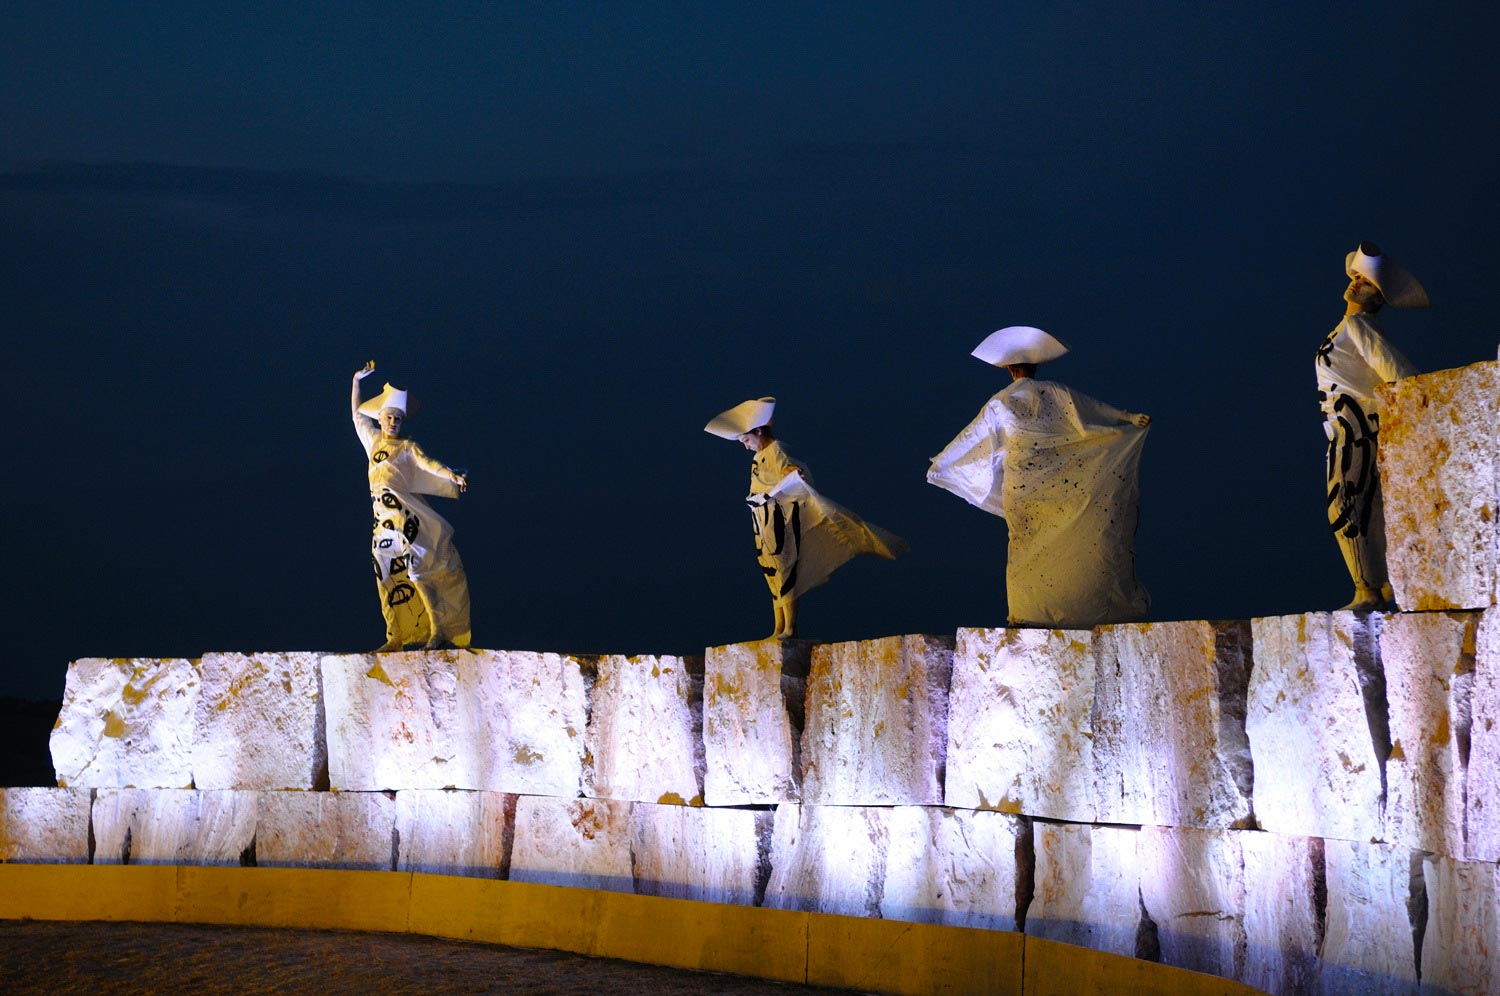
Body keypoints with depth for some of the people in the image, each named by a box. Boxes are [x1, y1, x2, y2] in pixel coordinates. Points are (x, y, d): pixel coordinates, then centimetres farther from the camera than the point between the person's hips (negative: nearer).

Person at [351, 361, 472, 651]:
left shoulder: (407, 447, 8)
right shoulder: (373, 440, 21)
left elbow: (427, 463, -7)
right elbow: (356, 412, 32)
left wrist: (452, 476, -24)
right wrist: (357, 380, 29)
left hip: (404, 513, -5)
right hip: (383, 518, 5)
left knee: (417, 568, -16)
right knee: (389, 576, 2)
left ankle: (438, 630, -22)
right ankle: (395, 638, 2)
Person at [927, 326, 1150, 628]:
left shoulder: (999, 404, 2)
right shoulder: (1054, 393, -2)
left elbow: (969, 439, 11)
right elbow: (1093, 408, 3)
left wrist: (939, 464, 23)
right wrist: (1131, 418, 11)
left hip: (1022, 487, 0)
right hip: (1058, 484, 0)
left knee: (1028, 547, 5)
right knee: (1066, 543, 2)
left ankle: (1027, 613, 2)